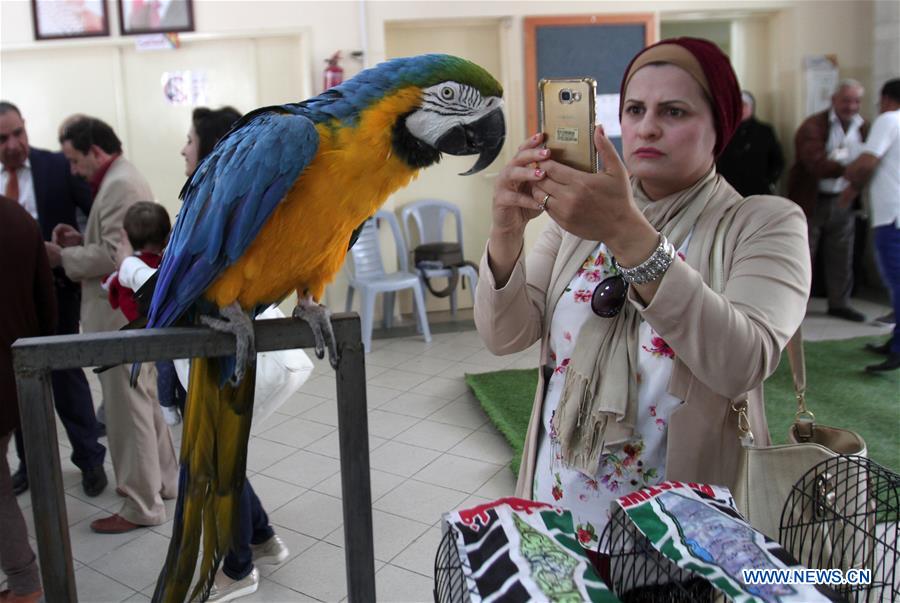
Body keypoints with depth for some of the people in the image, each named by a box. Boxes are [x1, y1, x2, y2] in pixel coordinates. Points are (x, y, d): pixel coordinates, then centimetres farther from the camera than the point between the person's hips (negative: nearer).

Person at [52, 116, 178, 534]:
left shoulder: (119, 185, -17)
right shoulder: (121, 180, 16)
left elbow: (114, 255, -23)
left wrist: (62, 256, -12)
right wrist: (81, 241, 7)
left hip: (121, 316, -11)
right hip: (127, 312, 11)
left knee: (127, 409, -2)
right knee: (142, 401, 19)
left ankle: (142, 506, 9)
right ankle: (163, 479, 32)